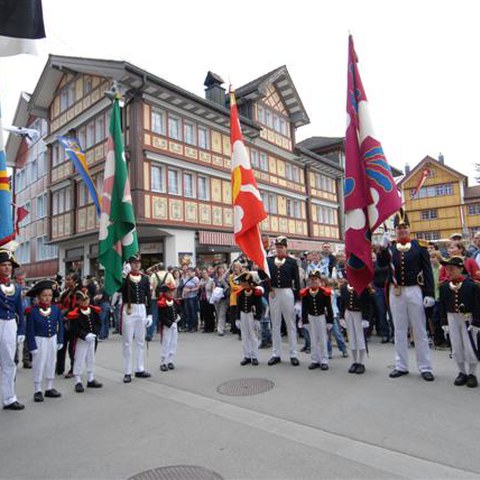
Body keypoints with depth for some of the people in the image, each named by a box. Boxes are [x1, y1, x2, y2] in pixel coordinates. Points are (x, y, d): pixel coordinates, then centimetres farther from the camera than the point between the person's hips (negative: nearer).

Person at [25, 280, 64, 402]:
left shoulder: (56, 309, -6)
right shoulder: (32, 311, -15)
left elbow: (60, 326, 2)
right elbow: (30, 330, -11)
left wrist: (60, 341, 0)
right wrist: (32, 346, -13)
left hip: (52, 340, 4)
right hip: (39, 340, -4)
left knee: (51, 364, 13)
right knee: (38, 365, 4)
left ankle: (49, 388, 27)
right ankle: (37, 391, 19)